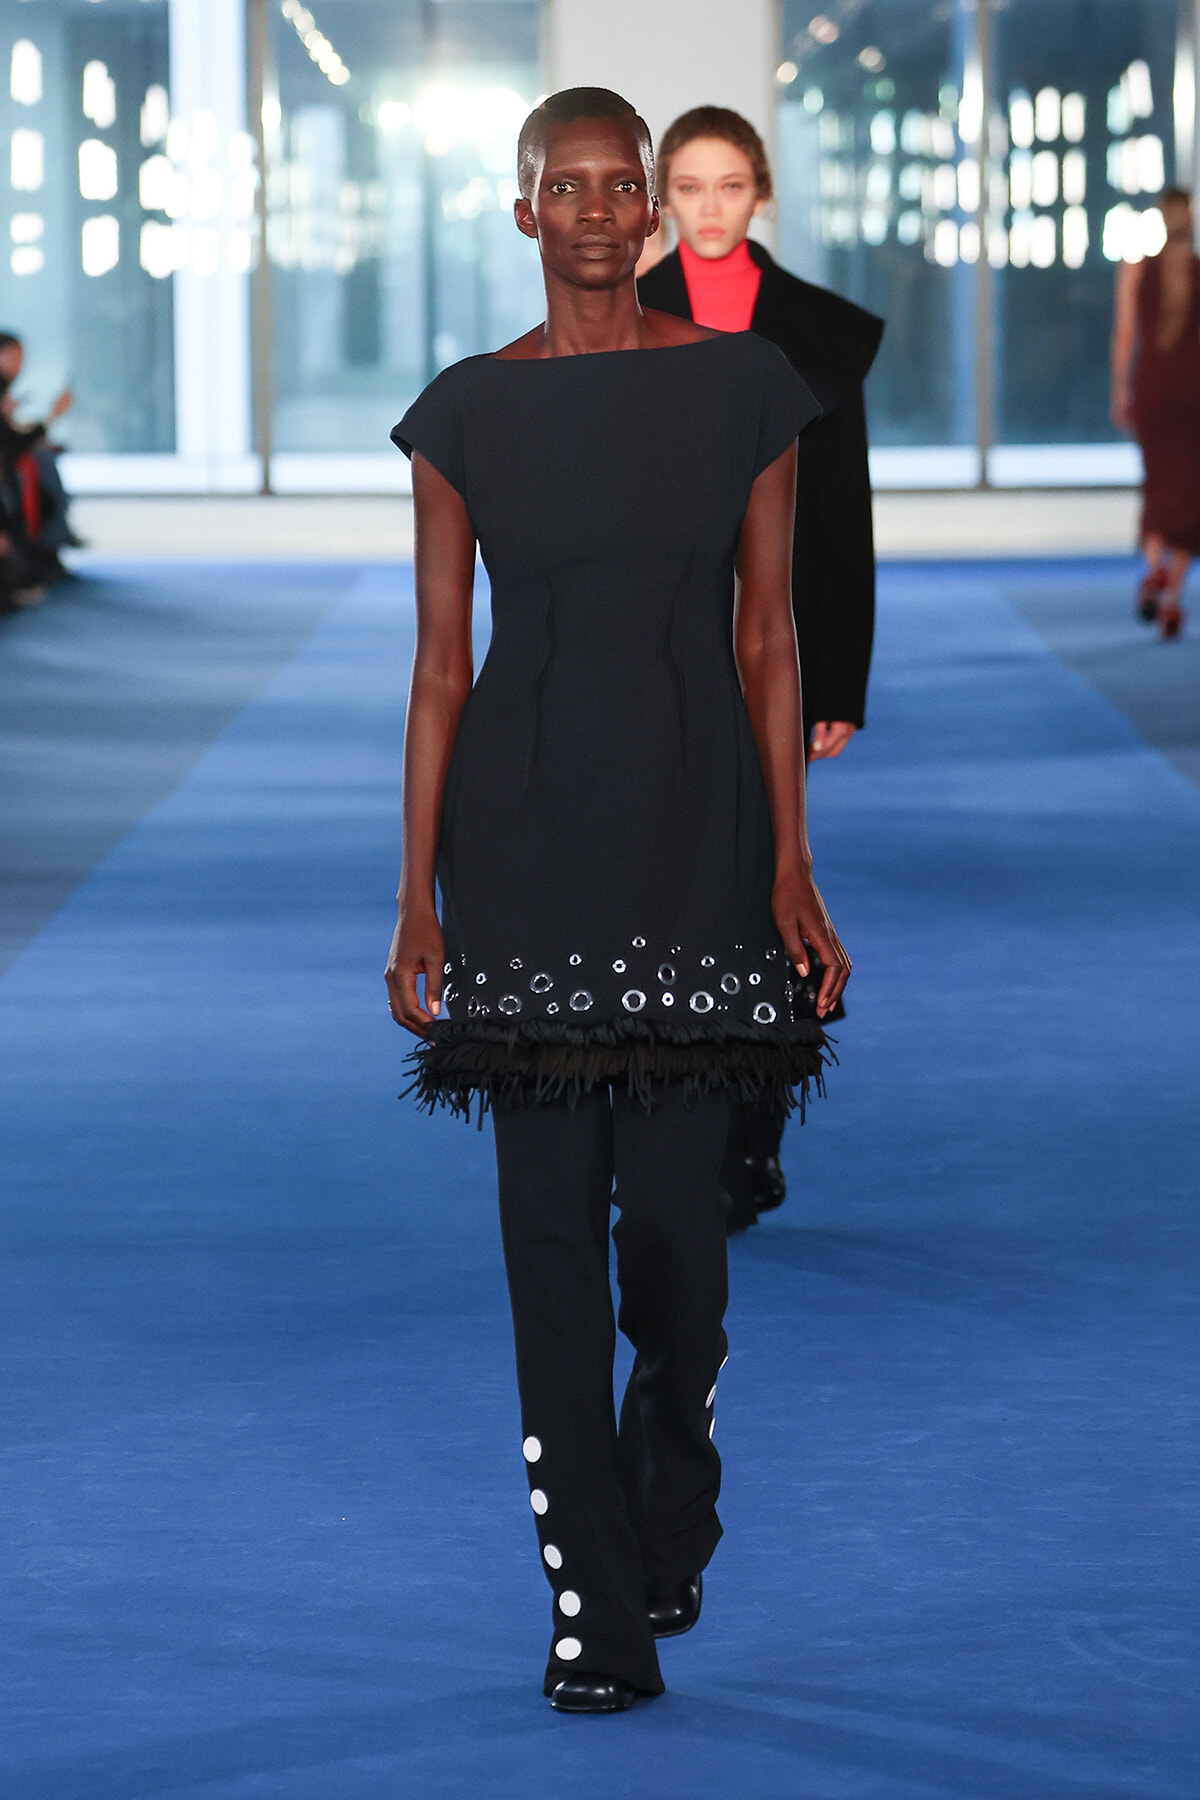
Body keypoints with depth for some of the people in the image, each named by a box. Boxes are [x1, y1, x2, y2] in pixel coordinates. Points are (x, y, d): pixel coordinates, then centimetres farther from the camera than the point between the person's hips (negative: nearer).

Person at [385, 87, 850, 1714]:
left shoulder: (744, 388, 3)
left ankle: (671, 1514, 29)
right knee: (551, 1216, -1)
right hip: (526, 830, 0)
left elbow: (768, 643, 3)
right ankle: (598, 1611, 5)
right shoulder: (467, 411, 4)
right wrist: (417, 892, 0)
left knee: (674, 1202, -1)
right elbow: (441, 665, 4)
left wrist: (791, 868, -2)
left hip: (695, 826, 0)